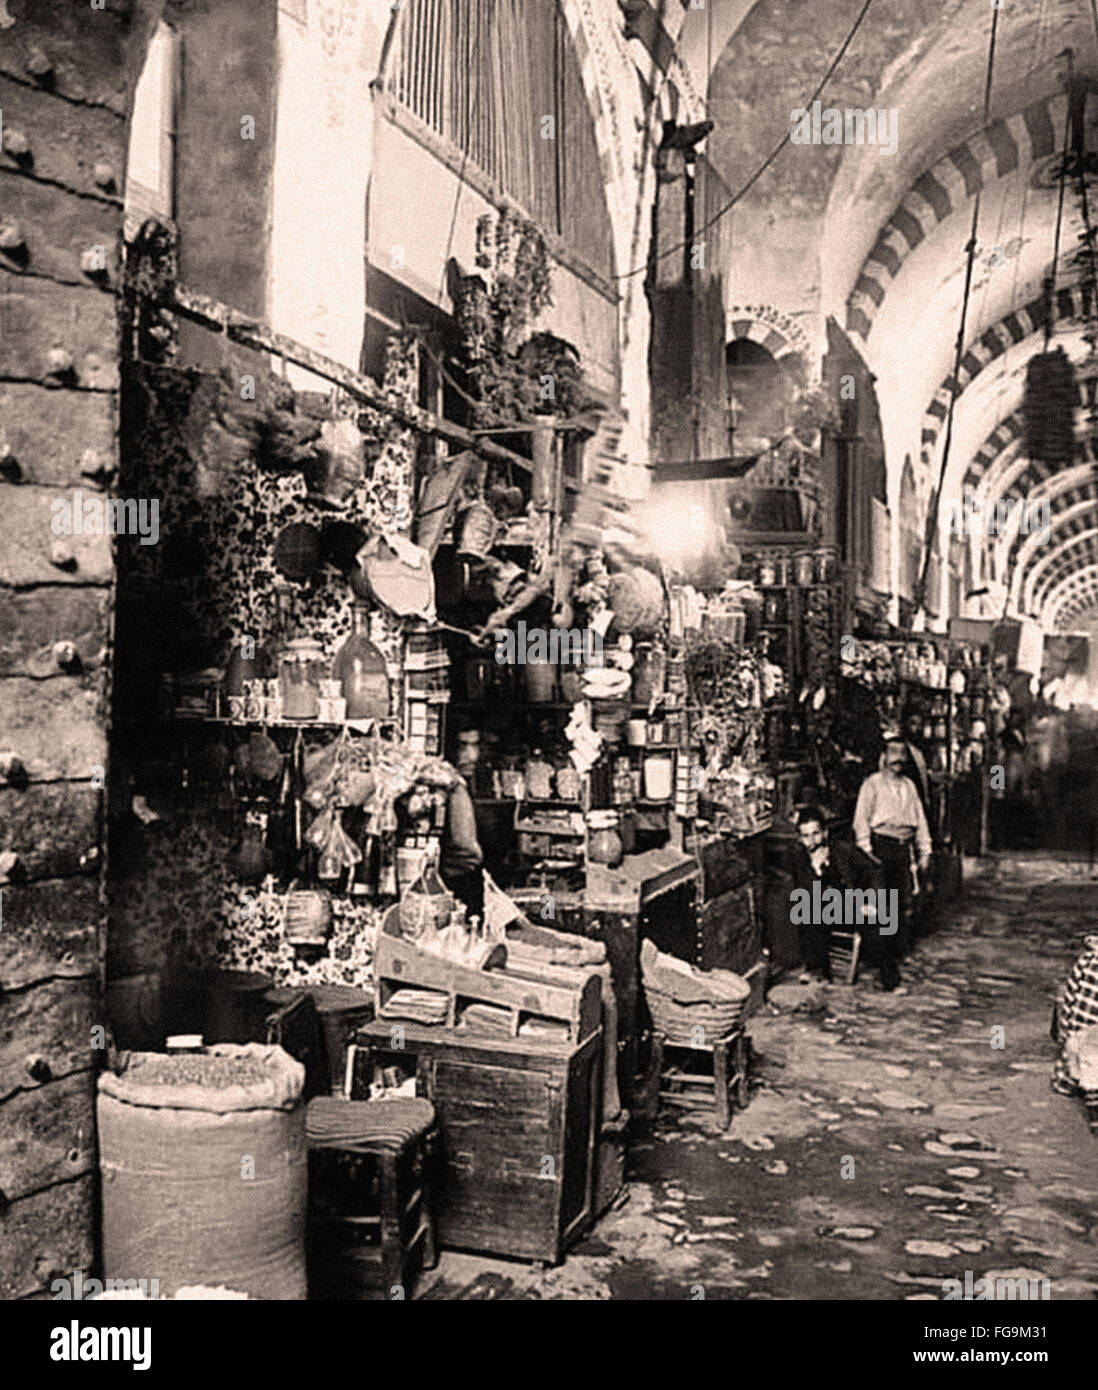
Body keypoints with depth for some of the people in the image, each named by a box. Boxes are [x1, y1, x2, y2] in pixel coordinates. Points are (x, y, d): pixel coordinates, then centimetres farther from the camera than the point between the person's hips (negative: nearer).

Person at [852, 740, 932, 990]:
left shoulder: (909, 785, 19)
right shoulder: (873, 784, 2)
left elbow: (920, 819, 19)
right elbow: (861, 819, -3)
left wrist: (924, 850, 12)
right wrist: (866, 849, -12)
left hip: (904, 847, 5)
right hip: (882, 845, -5)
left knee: (903, 904, 4)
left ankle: (895, 957, 14)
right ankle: (886, 968, -5)